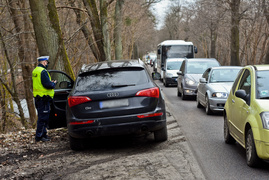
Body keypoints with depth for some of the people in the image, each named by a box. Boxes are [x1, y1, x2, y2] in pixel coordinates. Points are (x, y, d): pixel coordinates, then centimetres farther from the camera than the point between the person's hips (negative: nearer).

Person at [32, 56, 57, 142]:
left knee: (42, 116, 17)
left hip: (37, 96, 10)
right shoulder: (43, 71, -17)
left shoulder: (35, 71, 15)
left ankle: (43, 134, 25)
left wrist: (50, 82, 14)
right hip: (43, 97, -10)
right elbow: (47, 85, -22)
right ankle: (39, 136, -4)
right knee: (43, 117, -6)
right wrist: (53, 83, -3)